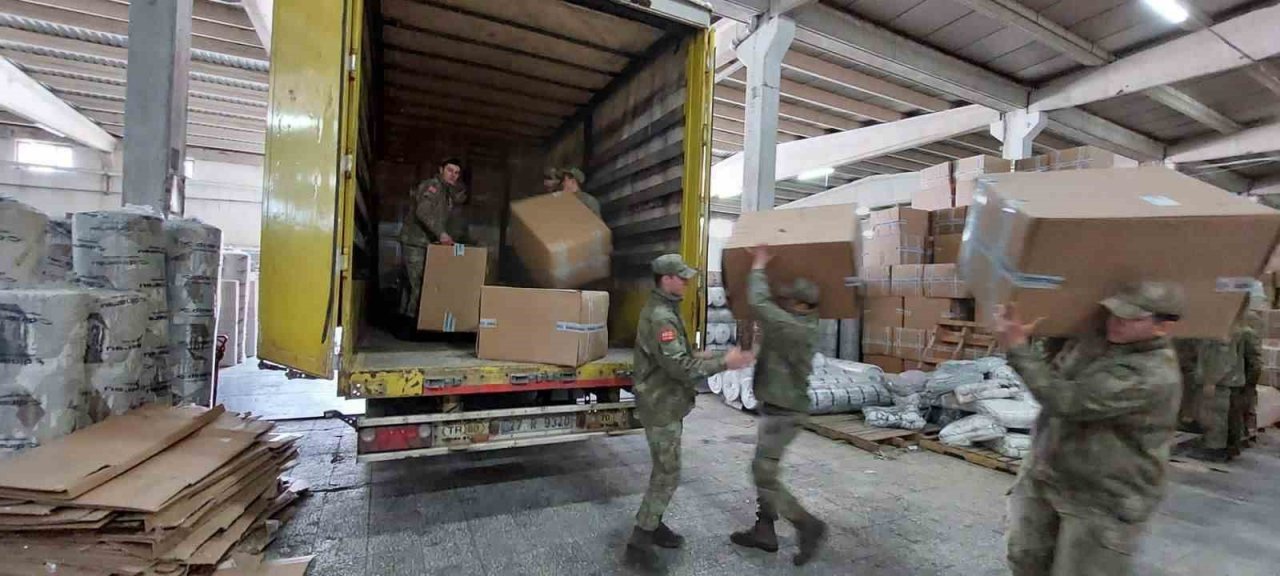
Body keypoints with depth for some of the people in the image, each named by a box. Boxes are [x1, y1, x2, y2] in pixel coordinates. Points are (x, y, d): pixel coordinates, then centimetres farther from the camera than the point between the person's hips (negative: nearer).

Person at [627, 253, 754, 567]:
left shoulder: (664, 311, 10)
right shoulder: (660, 317, -24)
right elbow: (679, 367, -28)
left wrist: (715, 357, 7)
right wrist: (723, 363, -22)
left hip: (666, 404, 10)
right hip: (661, 407, -10)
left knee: (664, 471, 19)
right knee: (667, 475, -1)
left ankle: (652, 525, 34)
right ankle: (638, 543, 11)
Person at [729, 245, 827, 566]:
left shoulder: (796, 328, -26)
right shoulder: (799, 323, 3)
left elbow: (759, 304, -32)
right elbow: (770, 310, 17)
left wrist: (758, 267, -17)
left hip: (784, 413, -10)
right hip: (778, 409, 10)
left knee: (764, 475, -1)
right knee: (765, 471, 16)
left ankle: (808, 526, 13)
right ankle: (764, 532, 27)